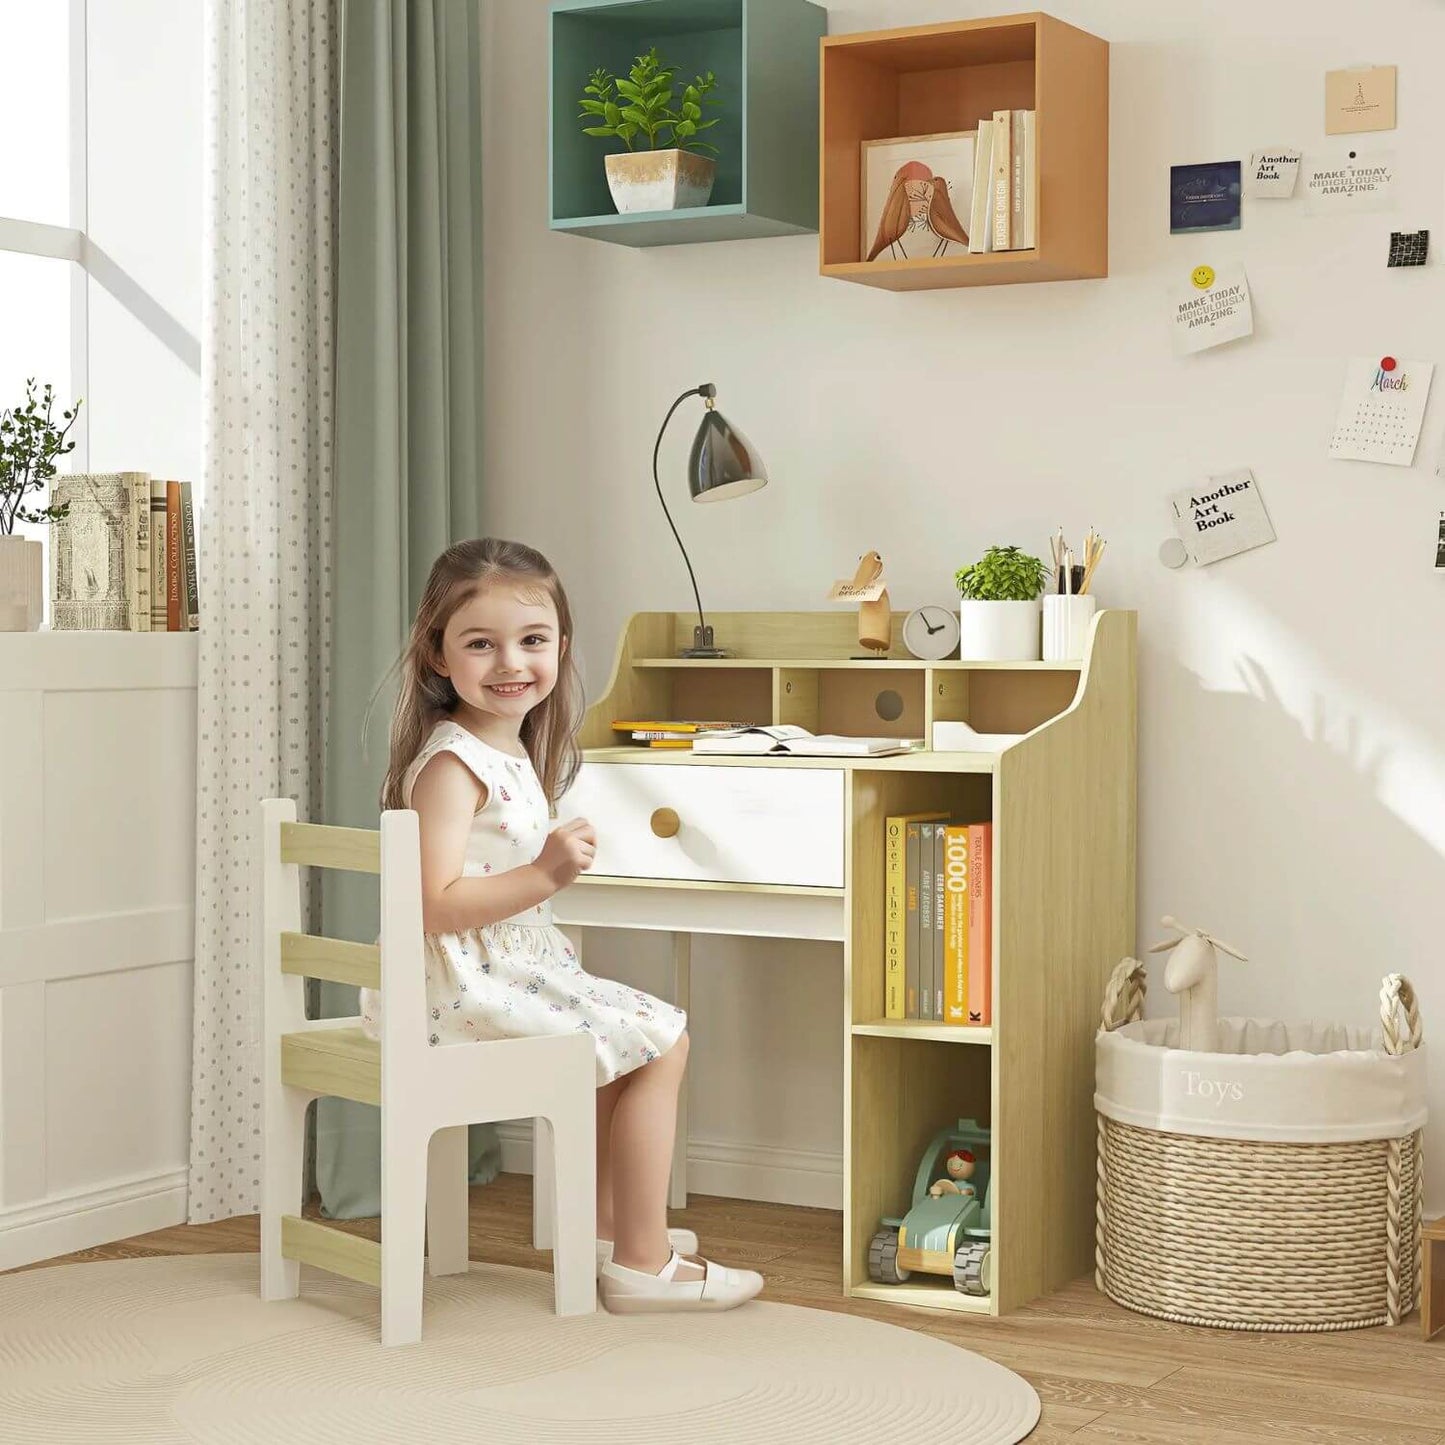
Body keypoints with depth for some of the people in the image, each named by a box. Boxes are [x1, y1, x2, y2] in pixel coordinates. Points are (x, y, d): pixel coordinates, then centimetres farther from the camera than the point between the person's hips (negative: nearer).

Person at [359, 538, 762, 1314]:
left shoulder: (511, 753, 11)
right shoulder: (451, 764, -20)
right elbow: (436, 905, -28)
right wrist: (545, 874, -29)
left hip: (506, 972, 11)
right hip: (468, 987, -11)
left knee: (619, 1032, 29)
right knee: (660, 1037, -7)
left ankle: (605, 1226, 39)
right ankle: (643, 1263, -1)